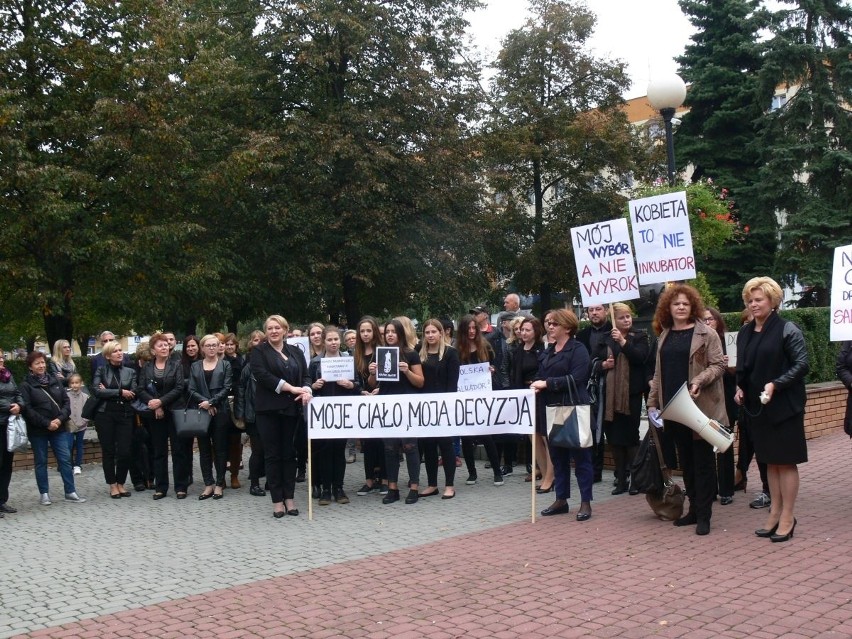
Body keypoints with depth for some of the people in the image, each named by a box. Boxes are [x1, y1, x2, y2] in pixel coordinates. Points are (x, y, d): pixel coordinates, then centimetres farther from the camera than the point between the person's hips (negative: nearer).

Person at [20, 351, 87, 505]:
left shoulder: (54, 381, 9)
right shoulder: (26, 386, -4)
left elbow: (66, 402, 7)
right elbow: (27, 409, -12)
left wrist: (60, 419, -10)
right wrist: (47, 423, -16)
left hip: (58, 428, 3)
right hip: (38, 431, -3)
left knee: (65, 459, 1)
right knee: (41, 462, 6)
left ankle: (70, 492, 6)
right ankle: (44, 494, 15)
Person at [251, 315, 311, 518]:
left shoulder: (295, 351, 14)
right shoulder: (259, 351, 2)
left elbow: (305, 375, 9)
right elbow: (262, 375, -12)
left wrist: (306, 390, -13)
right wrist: (291, 388, -16)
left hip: (291, 408, 3)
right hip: (269, 409, -3)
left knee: (289, 453, 6)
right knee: (273, 454, 1)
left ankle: (289, 498, 11)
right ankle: (277, 501, 5)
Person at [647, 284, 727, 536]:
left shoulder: (706, 334, -3)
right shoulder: (664, 336, 14)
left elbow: (718, 365, -8)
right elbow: (658, 373, 17)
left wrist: (698, 381, -23)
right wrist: (652, 402, 12)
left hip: (701, 407, -6)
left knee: (703, 461, 0)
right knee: (685, 461, 12)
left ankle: (703, 515, 5)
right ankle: (694, 509, 22)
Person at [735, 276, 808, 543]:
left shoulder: (787, 330, -10)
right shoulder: (745, 333, 9)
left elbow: (801, 365, -14)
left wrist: (776, 384, -23)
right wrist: (740, 388, 2)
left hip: (784, 406, -6)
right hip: (756, 406, 6)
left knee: (786, 461, 1)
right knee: (770, 461, 13)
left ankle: (787, 516, 9)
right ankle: (775, 513, 22)